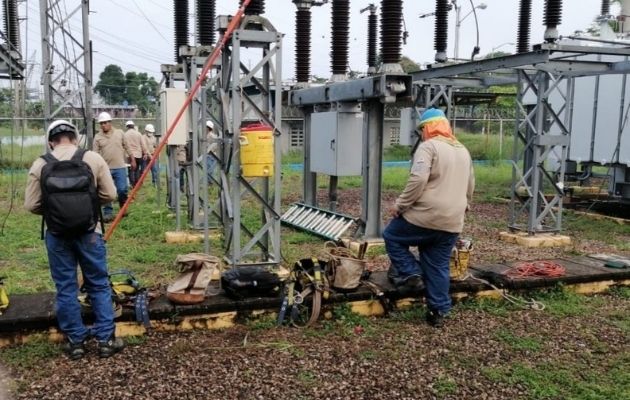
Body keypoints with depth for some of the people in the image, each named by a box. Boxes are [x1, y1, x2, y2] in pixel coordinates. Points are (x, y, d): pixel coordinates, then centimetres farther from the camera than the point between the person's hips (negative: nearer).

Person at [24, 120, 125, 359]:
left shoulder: (40, 165, -3)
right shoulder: (93, 159, -5)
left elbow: (31, 205, -2)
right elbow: (109, 195, -2)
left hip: (57, 236, 1)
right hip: (89, 233, -1)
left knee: (65, 288, 12)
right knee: (99, 285, 10)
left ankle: (75, 341, 20)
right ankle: (106, 339, 15)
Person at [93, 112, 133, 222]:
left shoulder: (119, 133, 4)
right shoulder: (97, 137, 2)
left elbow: (127, 147, 12)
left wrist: (132, 160, 12)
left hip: (120, 167, 0)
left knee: (122, 189, -3)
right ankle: (107, 213, 8)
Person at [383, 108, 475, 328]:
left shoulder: (428, 146, -8)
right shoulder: (463, 151, 18)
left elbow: (418, 179, -22)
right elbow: (470, 186, 26)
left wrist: (401, 204, -14)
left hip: (426, 217, -7)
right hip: (452, 223, 7)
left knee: (392, 236, 16)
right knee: (438, 266, 14)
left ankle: (410, 273, 7)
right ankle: (438, 311, 17)